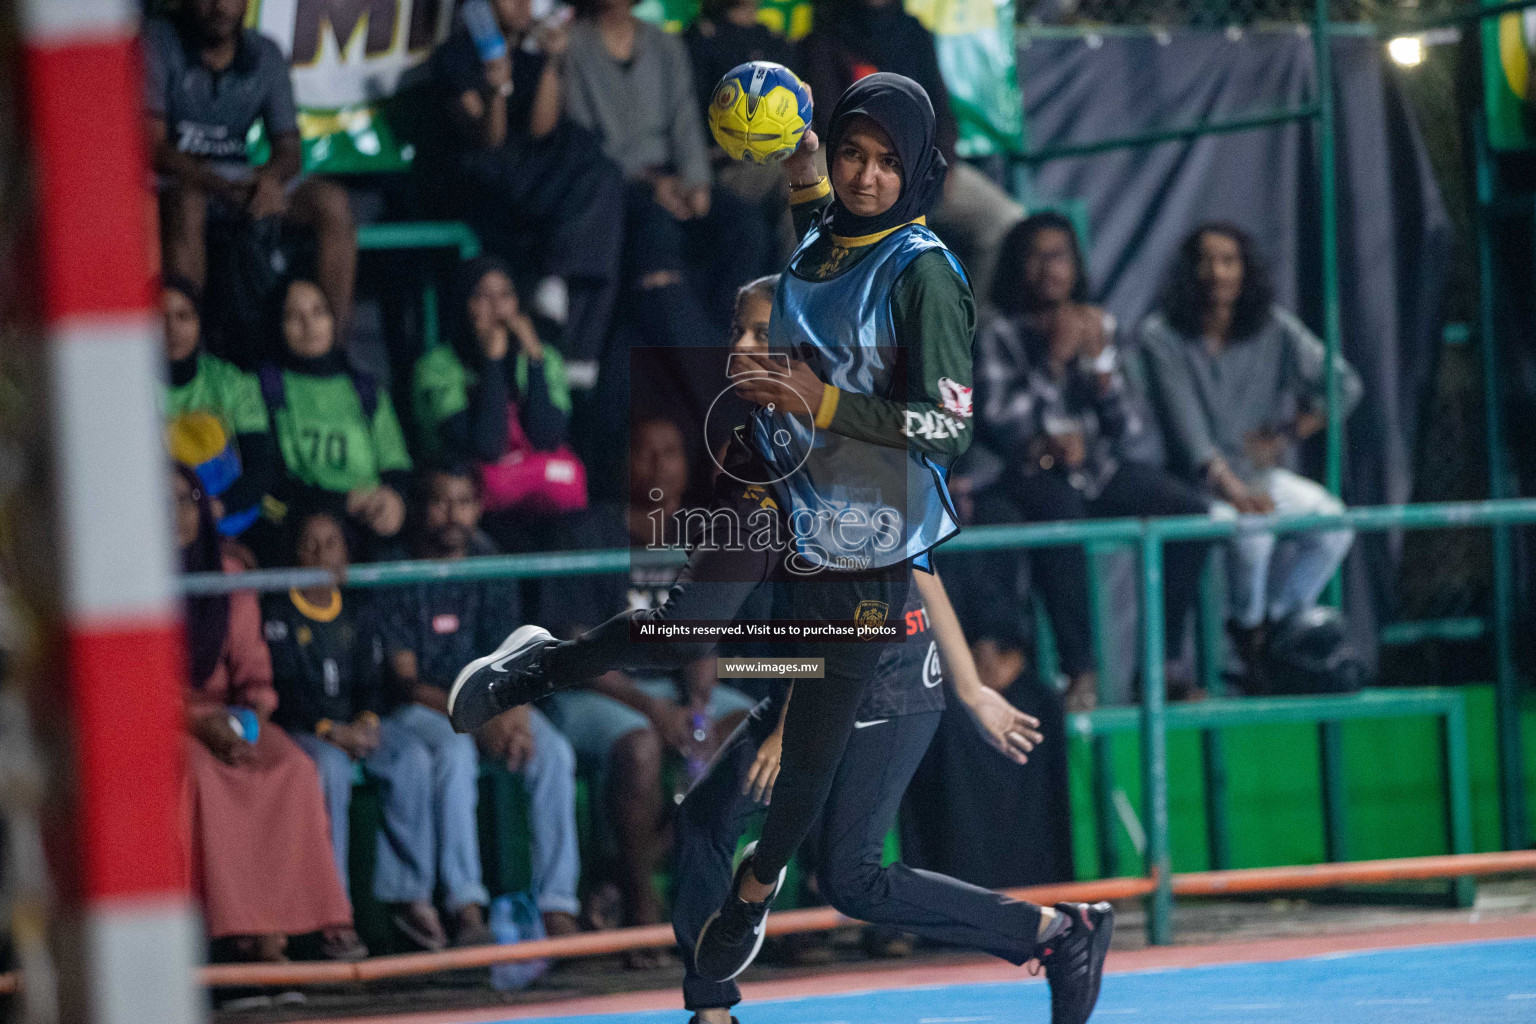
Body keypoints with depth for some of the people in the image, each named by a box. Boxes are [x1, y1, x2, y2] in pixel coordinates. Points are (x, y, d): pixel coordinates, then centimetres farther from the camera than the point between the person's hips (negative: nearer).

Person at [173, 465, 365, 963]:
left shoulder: (230, 578, 12)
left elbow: (252, 666, 11)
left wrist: (252, 712, -11)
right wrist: (200, 721, -19)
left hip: (223, 713, 4)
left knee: (293, 767, -25)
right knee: (200, 773, -36)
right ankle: (241, 927, -38)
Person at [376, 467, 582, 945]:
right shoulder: (396, 577, -5)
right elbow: (405, 680, -10)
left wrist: (515, 710, -18)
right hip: (419, 708, -4)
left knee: (554, 752, -25)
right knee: (455, 752, -37)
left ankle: (558, 910, -30)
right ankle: (467, 911, -42)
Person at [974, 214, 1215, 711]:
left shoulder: (1098, 325, 12)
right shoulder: (1000, 336, 0)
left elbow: (1124, 427, 8)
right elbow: (998, 426, -12)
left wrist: (1100, 357, -6)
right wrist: (1054, 358, -13)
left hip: (1101, 469, 5)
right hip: (1034, 473, -5)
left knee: (1191, 509, -20)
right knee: (1062, 516, -39)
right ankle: (1079, 671, -35)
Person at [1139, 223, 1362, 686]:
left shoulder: (1274, 329, 2)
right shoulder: (1162, 336, -9)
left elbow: (1343, 384, 2)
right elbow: (1184, 423, -18)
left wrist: (1285, 437, -4)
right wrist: (1232, 489, -30)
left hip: (1259, 473, 5)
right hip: (1194, 480, -5)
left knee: (1334, 523, -19)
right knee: (1251, 533, -33)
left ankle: (1272, 622, 1)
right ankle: (1248, 633, -4)